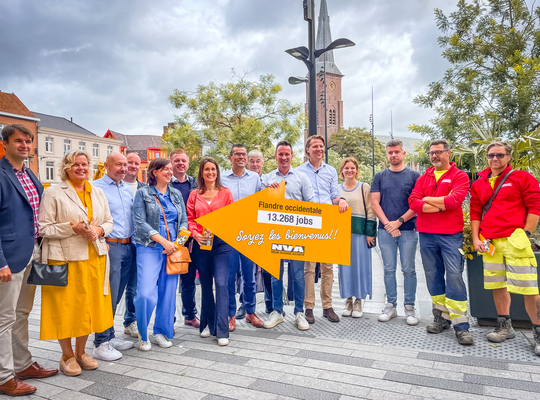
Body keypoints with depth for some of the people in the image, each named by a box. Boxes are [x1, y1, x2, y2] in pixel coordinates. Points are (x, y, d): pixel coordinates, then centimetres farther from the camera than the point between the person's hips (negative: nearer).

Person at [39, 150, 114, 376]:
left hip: (94, 258, 5)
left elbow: (109, 222, 15)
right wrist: (73, 228, -18)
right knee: (65, 306, 3)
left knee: (88, 304, 10)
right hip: (65, 258, -4)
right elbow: (43, 227, -7)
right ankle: (67, 356, 21)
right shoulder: (53, 193, -3)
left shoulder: (98, 193, 12)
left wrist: (99, 230, -6)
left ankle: (81, 352, 28)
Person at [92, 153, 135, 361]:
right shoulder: (96, 188, -6)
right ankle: (101, 343, 7)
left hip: (128, 246, 7)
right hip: (109, 246, -7)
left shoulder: (128, 190, 17)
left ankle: (110, 336, 26)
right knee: (108, 295, -4)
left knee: (116, 295, 14)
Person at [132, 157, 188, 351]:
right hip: (150, 248, -4)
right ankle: (143, 334, 10)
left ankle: (160, 332, 23)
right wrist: (163, 241, -15)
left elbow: (184, 221, 13)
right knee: (146, 293, -14)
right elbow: (139, 222, -7)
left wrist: (177, 242, -4)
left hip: (172, 248, 4)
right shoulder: (143, 193, 2)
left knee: (168, 292, 5)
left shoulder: (176, 194, 15)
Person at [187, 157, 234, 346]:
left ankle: (222, 331, -5)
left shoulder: (225, 193, 5)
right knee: (205, 285, 13)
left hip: (221, 243, -2)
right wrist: (196, 234, -11)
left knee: (221, 284, -10)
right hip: (201, 244, 3)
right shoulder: (194, 195, 10)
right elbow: (190, 219, 7)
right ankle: (208, 324, 29)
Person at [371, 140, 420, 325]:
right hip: (386, 230, 2)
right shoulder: (379, 177, 10)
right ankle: (391, 306, 17)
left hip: (408, 230, -1)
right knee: (389, 269, 7)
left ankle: (409, 308, 14)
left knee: (408, 269, 3)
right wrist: (387, 224, -7)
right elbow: (375, 203, 4)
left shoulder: (414, 176, 4)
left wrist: (399, 221, -10)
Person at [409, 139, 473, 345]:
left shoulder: (459, 176, 2)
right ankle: (441, 318, 21)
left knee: (454, 276, -7)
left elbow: (455, 200, -16)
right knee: (433, 276, 9)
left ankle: (460, 325, 0)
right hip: (426, 234, 4)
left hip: (450, 234, -4)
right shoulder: (423, 178, 13)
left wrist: (427, 199, -5)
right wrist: (442, 204, -10)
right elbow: (413, 202, -2)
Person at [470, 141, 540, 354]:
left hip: (515, 239, -4)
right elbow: (475, 213, 15)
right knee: (497, 285, 10)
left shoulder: (522, 178, 3)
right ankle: (505, 327, 23)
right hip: (489, 243, 5)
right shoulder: (479, 184, 14)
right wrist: (476, 238, 6)